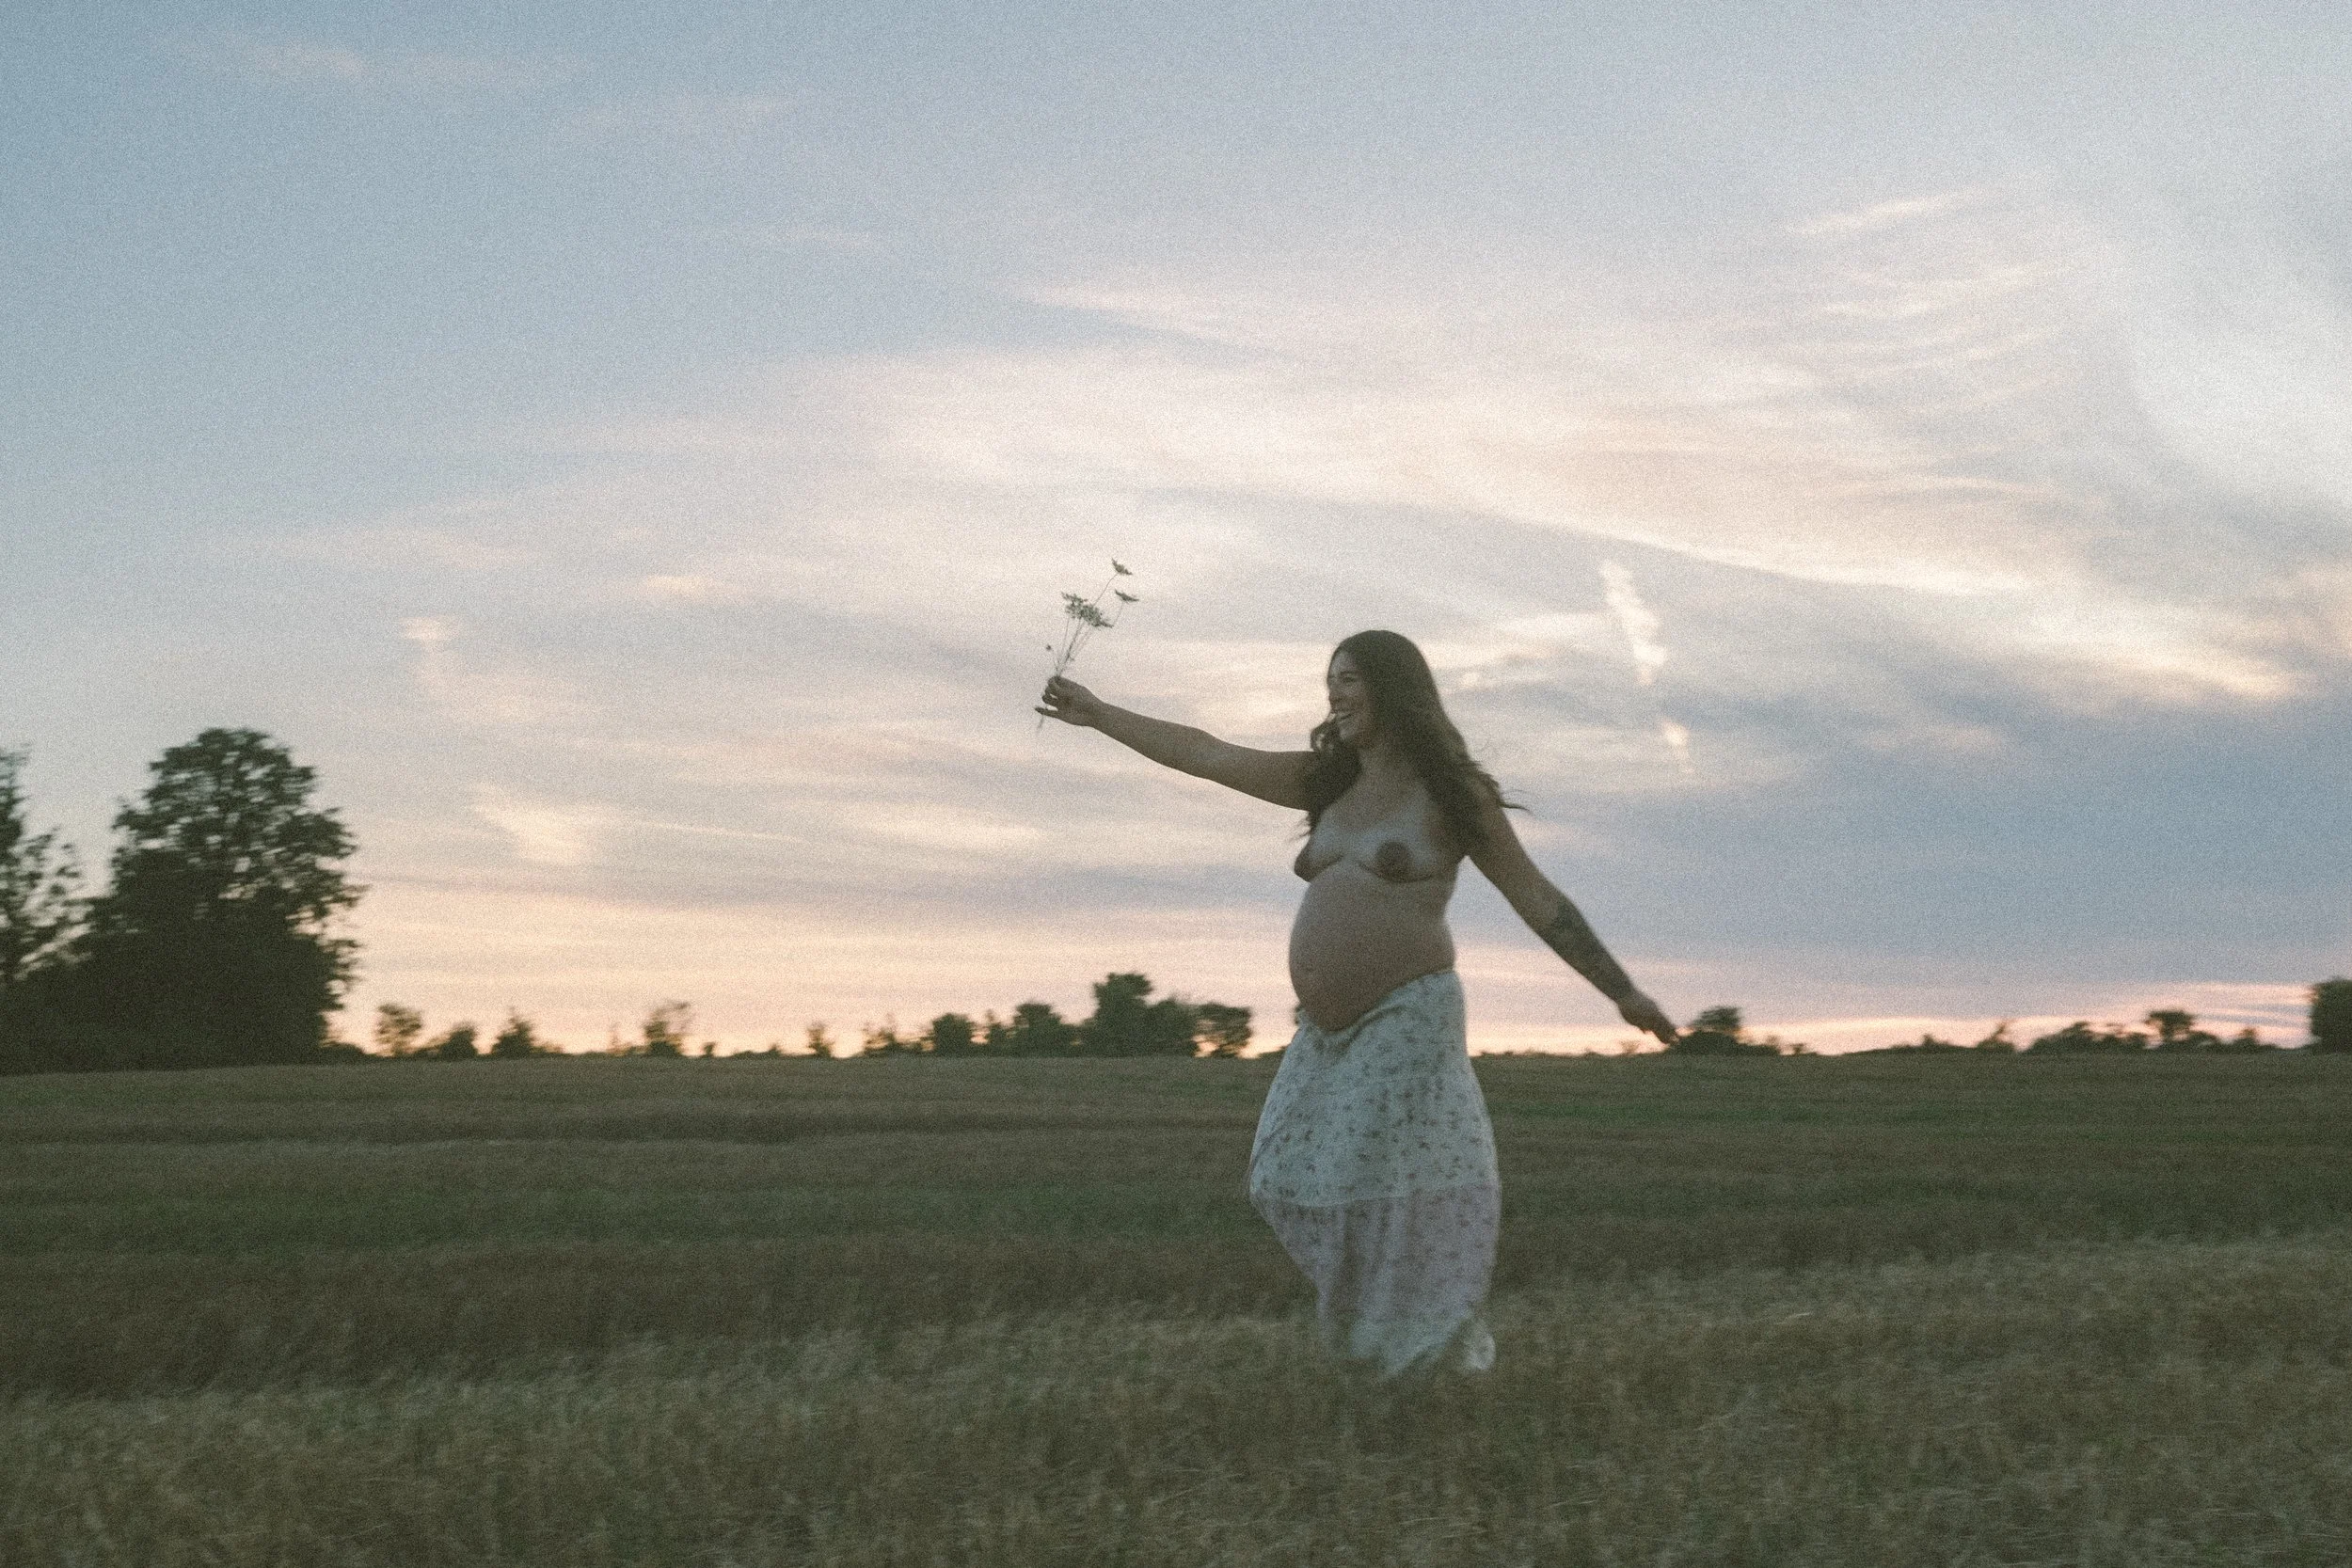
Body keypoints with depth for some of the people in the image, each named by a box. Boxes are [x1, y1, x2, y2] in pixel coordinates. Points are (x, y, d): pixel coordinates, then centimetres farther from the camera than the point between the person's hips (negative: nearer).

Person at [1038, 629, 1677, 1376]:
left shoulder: (1451, 795, -3)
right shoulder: (1329, 781, 13)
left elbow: (1540, 900, -1)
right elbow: (1206, 754, 15)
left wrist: (1624, 992, -2)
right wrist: (1101, 715, 16)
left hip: (1407, 1017, -7)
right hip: (1329, 1032, 7)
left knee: (1391, 1192, -13)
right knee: (1294, 1184, 3)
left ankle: (1444, 1360, -3)